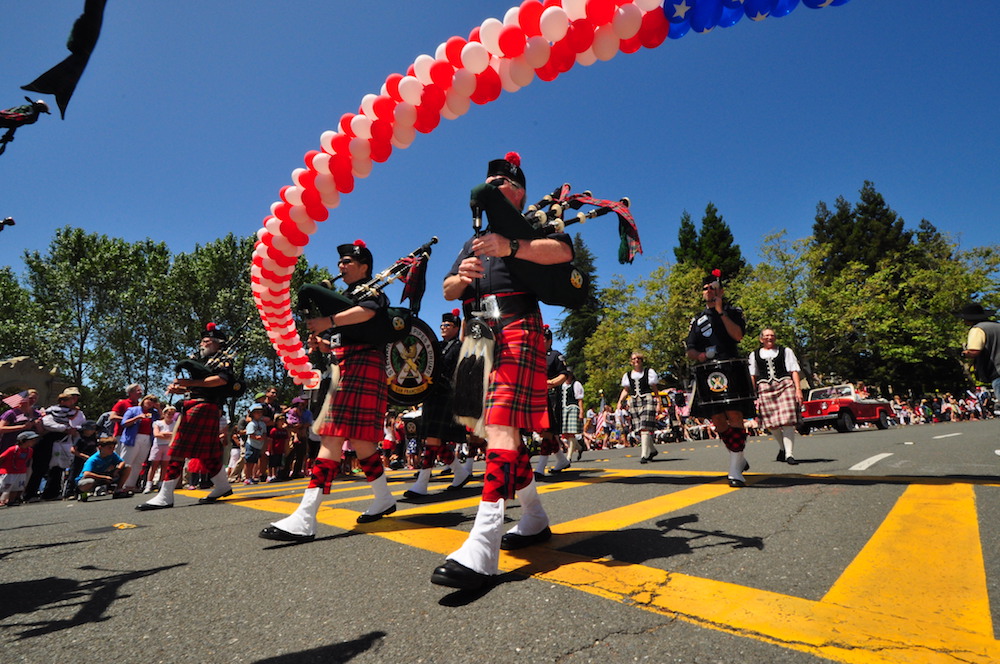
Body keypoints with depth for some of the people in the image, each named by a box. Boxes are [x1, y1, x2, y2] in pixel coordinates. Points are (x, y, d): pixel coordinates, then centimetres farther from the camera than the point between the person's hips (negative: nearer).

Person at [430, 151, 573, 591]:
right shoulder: (474, 241, 31)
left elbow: (563, 250, -10)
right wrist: (462, 275, -2)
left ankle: (483, 546, -27)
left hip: (516, 329, -7)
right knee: (500, 428, 9)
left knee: (501, 425, -22)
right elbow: (448, 291, 21)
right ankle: (534, 520, 23)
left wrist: (511, 247, -22)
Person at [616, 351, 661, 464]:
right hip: (634, 402, 4)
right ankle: (652, 450, 25)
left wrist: (658, 403, -1)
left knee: (645, 428, -13)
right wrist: (620, 401, 4)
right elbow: (625, 390, 18)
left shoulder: (649, 372, 6)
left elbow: (655, 389, 6)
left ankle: (644, 455, -11)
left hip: (647, 400, -4)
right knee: (640, 430, 5)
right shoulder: (627, 375, 15)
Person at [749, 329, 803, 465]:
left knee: (787, 420, -10)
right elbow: (753, 376, 13)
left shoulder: (785, 351, 14)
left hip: (785, 385, -1)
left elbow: (794, 371, 8)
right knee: (771, 423, 1)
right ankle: (782, 447, 26)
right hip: (765, 388, 1)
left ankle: (789, 453, -4)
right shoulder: (755, 355, 15)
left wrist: (798, 389, -3)